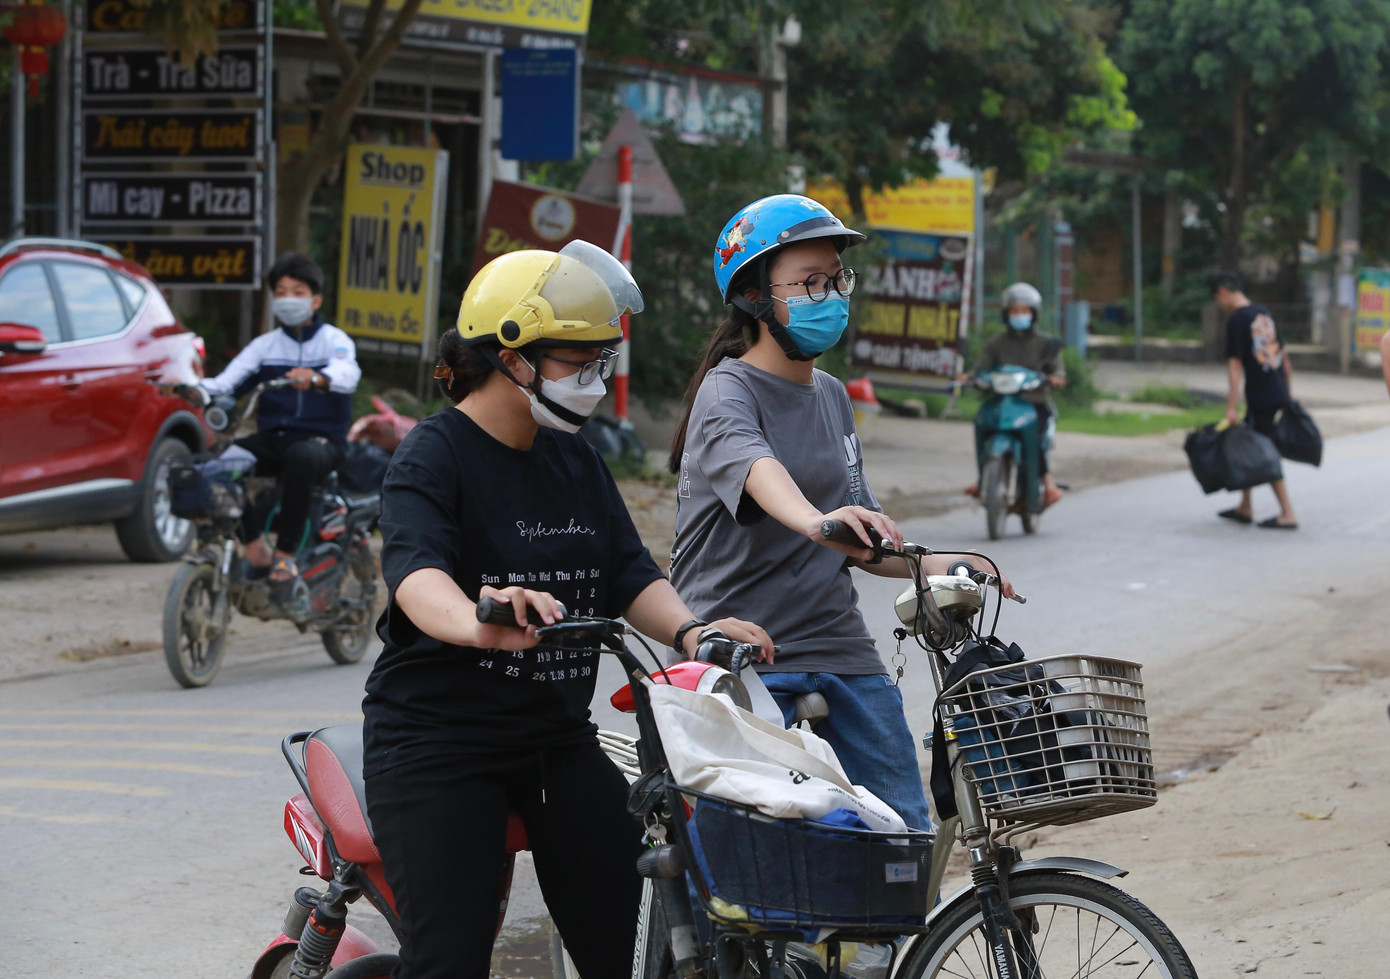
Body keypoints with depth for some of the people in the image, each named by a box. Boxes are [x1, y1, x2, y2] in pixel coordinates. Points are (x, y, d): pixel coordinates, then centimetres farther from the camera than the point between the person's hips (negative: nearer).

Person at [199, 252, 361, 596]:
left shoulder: (333, 340, 5)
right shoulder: (265, 345, 17)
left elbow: (347, 374, -18)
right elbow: (227, 382, 5)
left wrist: (316, 378, -42)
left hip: (322, 439, -4)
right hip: (273, 436, 4)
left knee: (301, 458, -39)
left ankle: (285, 554, -28)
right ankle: (253, 544, -17)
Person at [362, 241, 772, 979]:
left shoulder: (575, 460, 13)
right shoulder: (432, 456, -11)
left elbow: (630, 574, 6)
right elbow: (417, 575, -29)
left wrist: (690, 631, -16)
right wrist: (479, 624, -52)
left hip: (557, 737, 7)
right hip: (435, 744, -7)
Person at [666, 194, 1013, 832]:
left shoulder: (831, 396, 18)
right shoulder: (726, 392, -7)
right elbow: (755, 467, -31)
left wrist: (933, 565, 5)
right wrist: (815, 520, -52)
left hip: (841, 652, 7)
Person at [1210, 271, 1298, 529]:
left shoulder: (1237, 320, -12)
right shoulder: (1263, 313, 12)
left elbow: (1235, 364, -17)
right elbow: (1283, 355, 18)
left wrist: (1231, 407, -18)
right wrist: (1289, 393, 25)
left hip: (1260, 396, -8)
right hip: (1279, 391, 8)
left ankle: (1288, 514, -1)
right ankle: (1244, 507, 26)